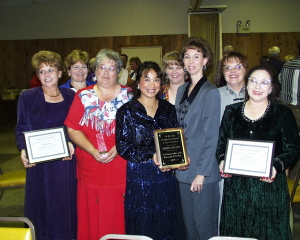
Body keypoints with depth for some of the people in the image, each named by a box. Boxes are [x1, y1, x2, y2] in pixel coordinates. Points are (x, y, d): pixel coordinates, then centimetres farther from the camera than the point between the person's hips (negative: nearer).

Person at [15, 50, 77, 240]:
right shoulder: (28, 98, 1)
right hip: (40, 162, -2)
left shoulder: (70, 96, 6)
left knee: (67, 205, 10)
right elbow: (21, 129, 2)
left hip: (67, 162, 2)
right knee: (43, 206, 5)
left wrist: (72, 143, -10)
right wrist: (23, 150, -16)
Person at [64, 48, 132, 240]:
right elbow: (73, 129, 1)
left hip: (121, 170, -1)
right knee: (93, 217, 7)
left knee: (118, 216, 3)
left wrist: (118, 147, -15)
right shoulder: (83, 96, 7)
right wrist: (92, 150, -13)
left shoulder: (128, 96, 4)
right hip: (91, 170, 1)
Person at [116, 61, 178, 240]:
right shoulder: (127, 111, -4)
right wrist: (151, 156, -19)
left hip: (165, 178, 3)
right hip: (139, 178, -3)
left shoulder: (169, 109, 7)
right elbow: (123, 147, -9)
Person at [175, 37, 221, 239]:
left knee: (205, 224, 4)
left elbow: (211, 136, -14)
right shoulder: (181, 90, 11)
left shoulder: (210, 92, -11)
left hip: (203, 170, -7)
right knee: (189, 223, 17)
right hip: (183, 168, 7)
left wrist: (202, 173, -15)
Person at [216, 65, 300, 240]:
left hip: (270, 185, -2)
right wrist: (222, 160, -7)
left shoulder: (283, 113, 1)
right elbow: (221, 142, 13)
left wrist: (277, 166, -18)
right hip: (236, 187, 2)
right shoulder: (231, 112, 9)